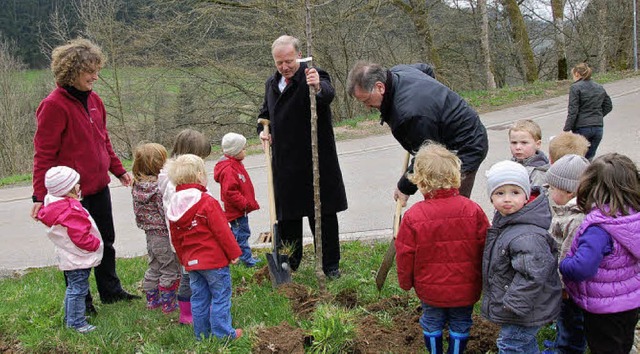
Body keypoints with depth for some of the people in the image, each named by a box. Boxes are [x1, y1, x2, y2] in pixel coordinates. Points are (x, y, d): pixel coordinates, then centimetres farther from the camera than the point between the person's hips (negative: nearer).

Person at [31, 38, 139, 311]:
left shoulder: (94, 100, 7)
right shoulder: (54, 105, -17)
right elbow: (43, 154, -16)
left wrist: (118, 170, 17)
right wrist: (40, 196, -17)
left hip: (99, 186, 8)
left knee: (106, 241, 18)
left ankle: (111, 291, 35)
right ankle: (81, 302, 22)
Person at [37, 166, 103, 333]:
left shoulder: (56, 205, 6)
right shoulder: (71, 211, -28)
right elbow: (81, 237, -28)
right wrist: (97, 244, -12)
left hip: (70, 258, 11)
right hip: (77, 259, -11)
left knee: (73, 288, 23)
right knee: (78, 290, -1)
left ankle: (71, 318, 36)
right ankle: (76, 322, 7)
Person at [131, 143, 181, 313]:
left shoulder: (137, 187, 0)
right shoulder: (161, 187, -23)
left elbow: (137, 212, 9)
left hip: (150, 234, 8)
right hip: (164, 235, -8)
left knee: (154, 267, 21)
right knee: (170, 269, 6)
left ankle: (152, 299, 30)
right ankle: (168, 303, 13)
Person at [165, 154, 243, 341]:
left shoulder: (174, 208, 5)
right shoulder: (207, 202, -16)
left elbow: (176, 239, 12)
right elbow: (222, 231, -16)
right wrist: (234, 252, -7)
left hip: (192, 262, 7)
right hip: (215, 260, -7)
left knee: (199, 298, 14)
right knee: (221, 297, 3)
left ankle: (202, 334, 22)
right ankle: (223, 333, 7)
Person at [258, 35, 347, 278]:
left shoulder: (312, 77, -10)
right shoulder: (271, 84, 12)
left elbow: (328, 94, -33)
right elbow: (265, 112, 29)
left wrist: (318, 86, -56)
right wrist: (263, 130, 8)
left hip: (315, 162, -6)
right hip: (284, 165, 6)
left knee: (323, 215, 4)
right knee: (287, 216, 13)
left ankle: (330, 265, 17)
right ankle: (289, 264, 28)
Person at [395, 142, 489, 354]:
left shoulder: (413, 216, -18)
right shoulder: (472, 210, -15)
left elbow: (405, 254, -9)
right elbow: (485, 248, -6)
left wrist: (405, 282, 9)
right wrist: (484, 278, 11)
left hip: (430, 289, 0)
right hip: (465, 289, 1)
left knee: (432, 324, 21)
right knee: (460, 325, 19)